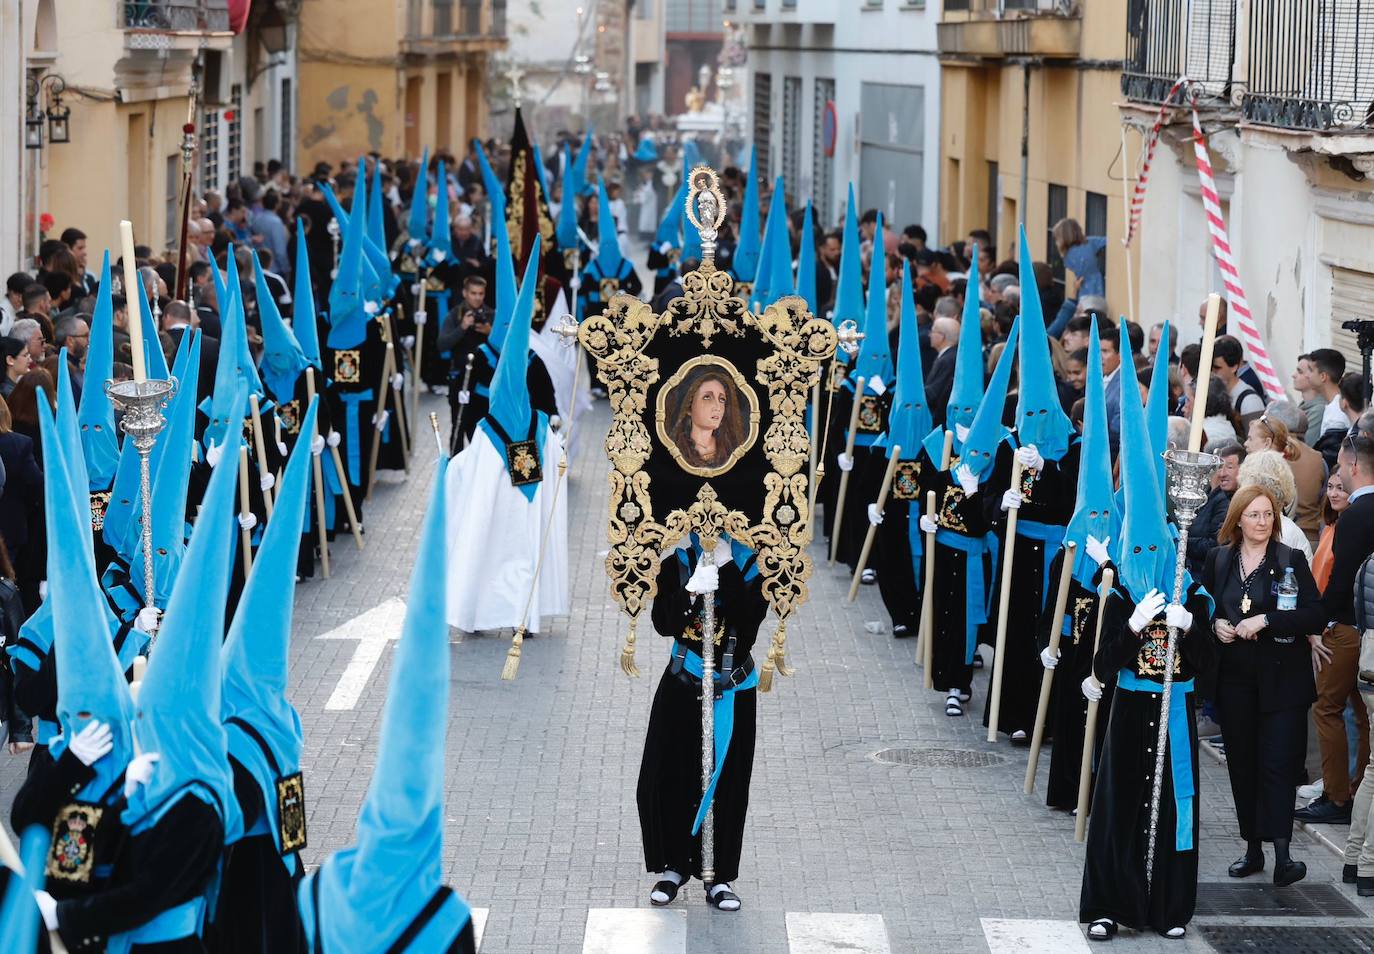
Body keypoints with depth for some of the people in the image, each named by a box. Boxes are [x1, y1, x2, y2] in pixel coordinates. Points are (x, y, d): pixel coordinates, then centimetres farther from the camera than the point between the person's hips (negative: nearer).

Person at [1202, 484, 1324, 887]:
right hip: (1234, 676, 4)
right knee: (1242, 762, 7)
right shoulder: (1218, 560, 7)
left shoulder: (1291, 560, -2)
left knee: (1279, 763, -10)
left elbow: (1317, 615, -10)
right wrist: (1215, 624, -2)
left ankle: (1282, 855, -13)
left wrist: (1265, 620, -18)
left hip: (1281, 678, -4)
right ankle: (1253, 849, 17)